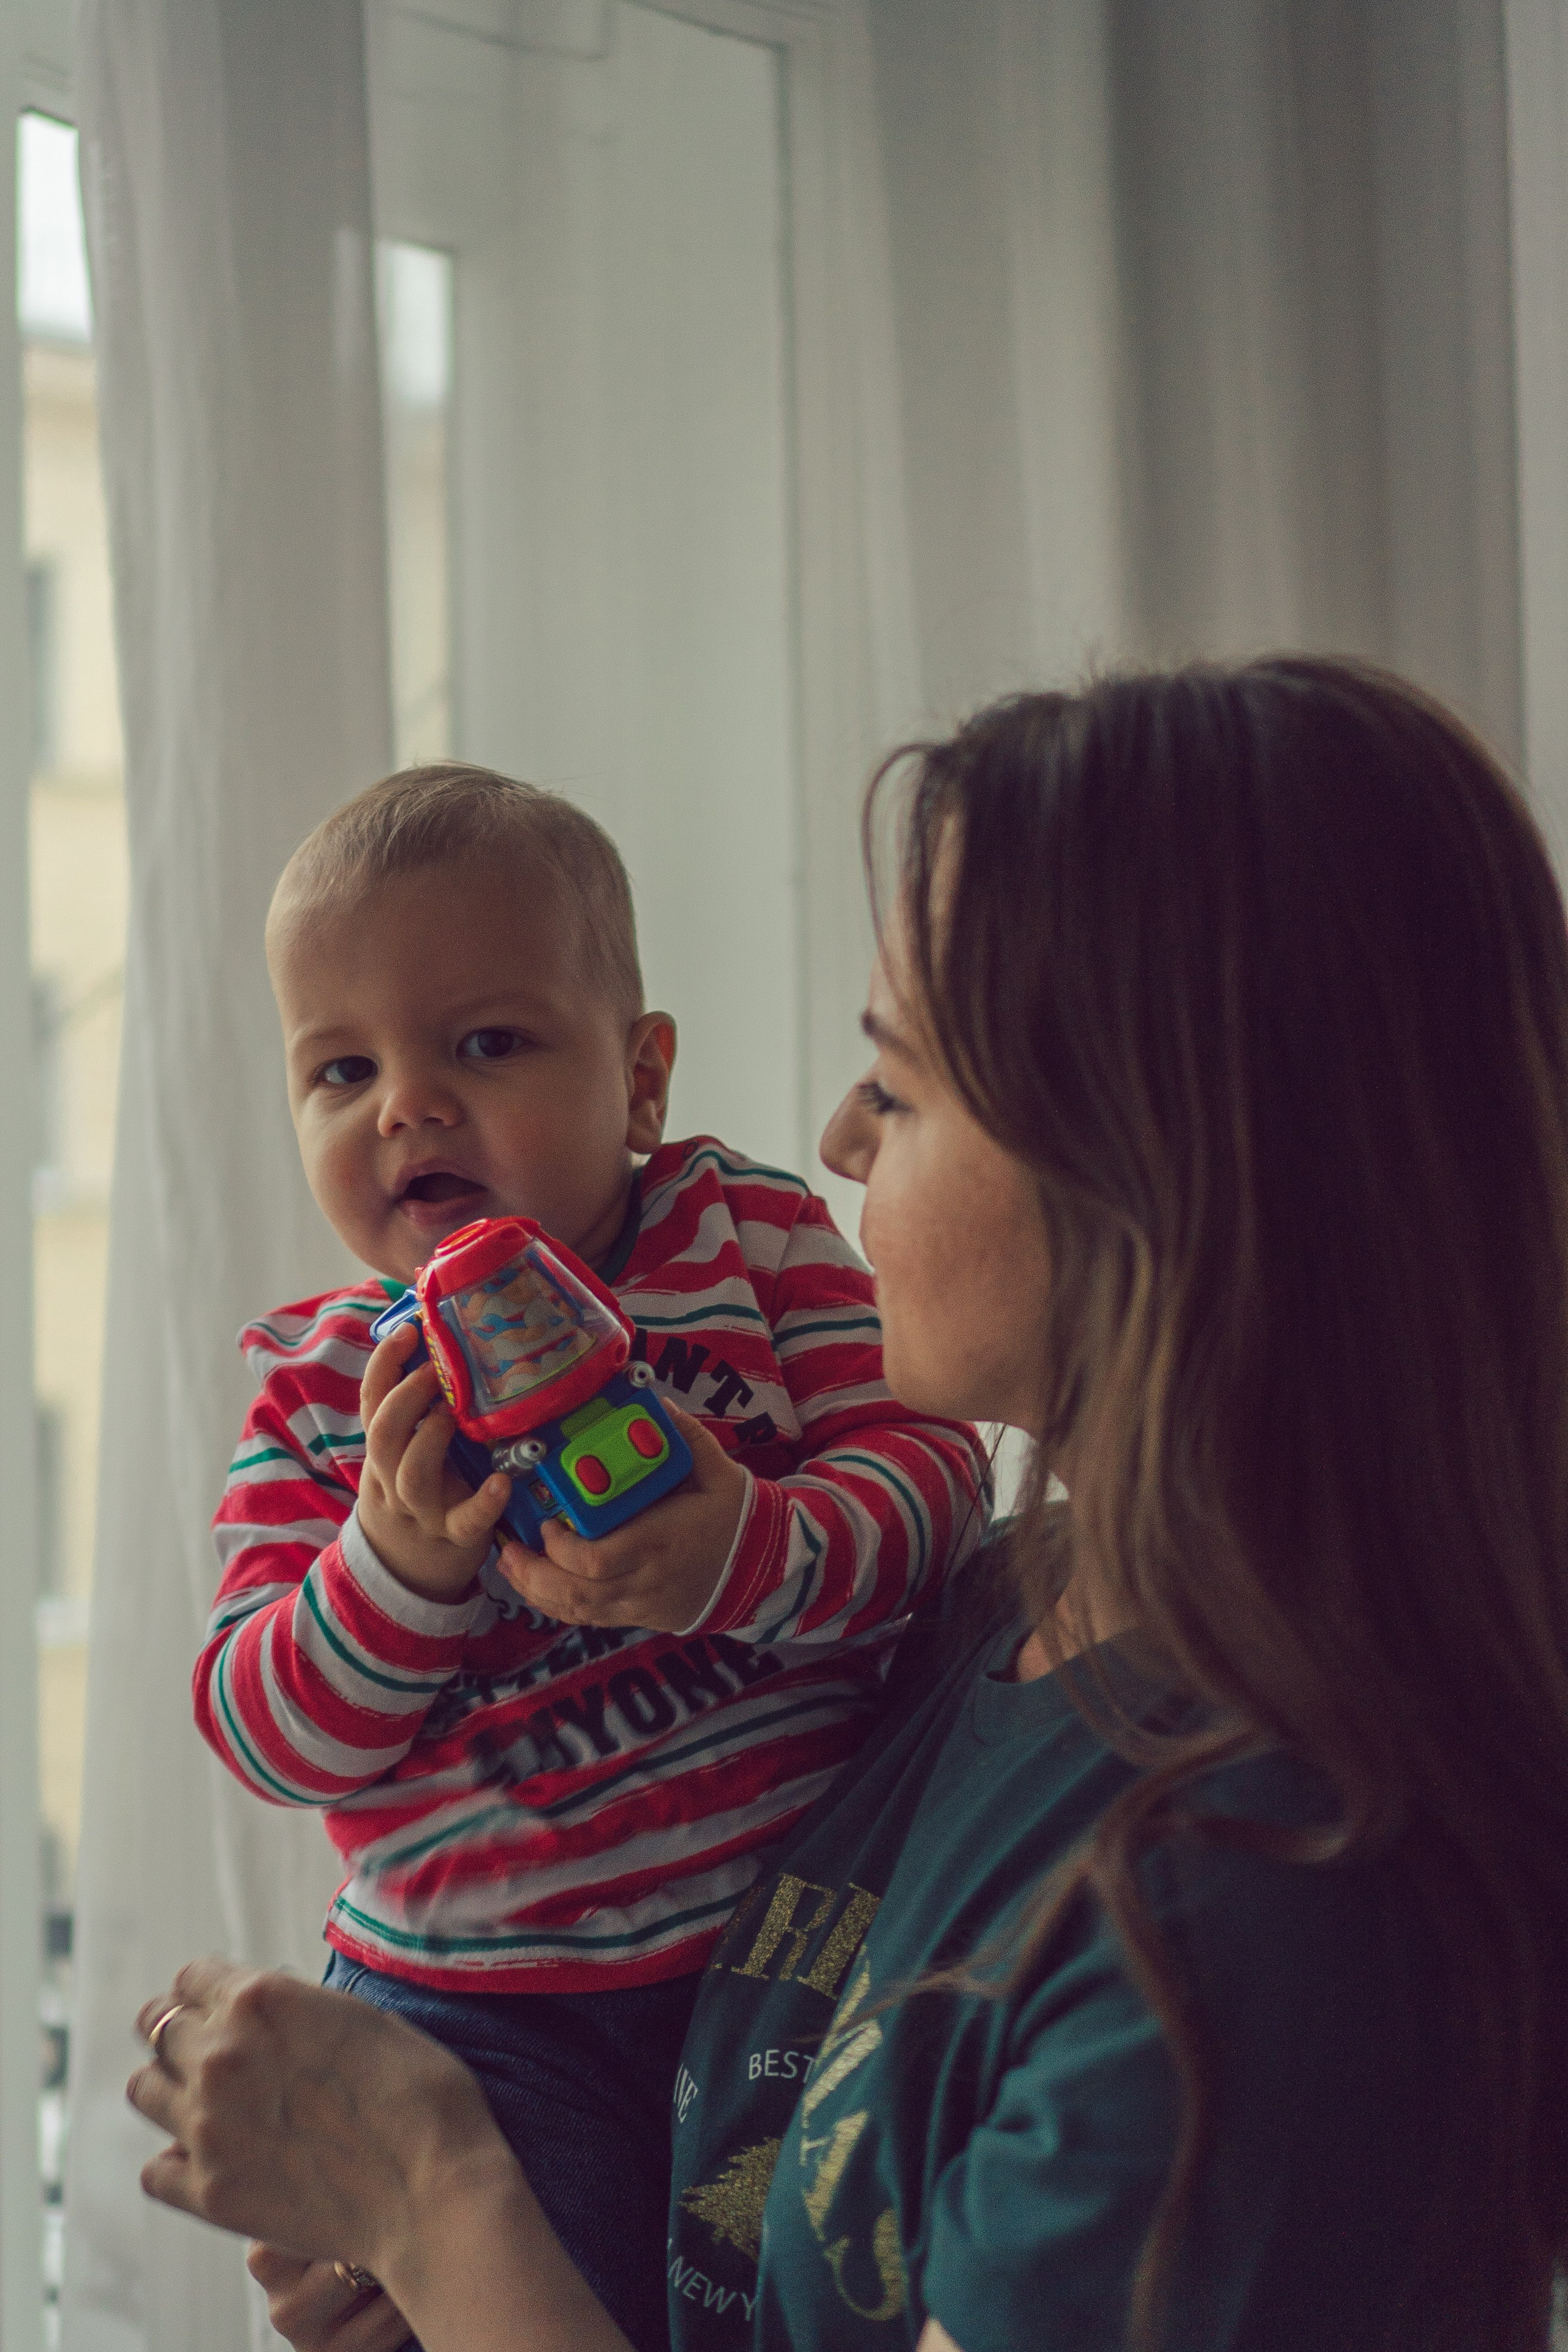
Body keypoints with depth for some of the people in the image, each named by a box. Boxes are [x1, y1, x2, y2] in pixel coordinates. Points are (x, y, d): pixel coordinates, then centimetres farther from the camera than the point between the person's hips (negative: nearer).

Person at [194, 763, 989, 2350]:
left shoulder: (754, 1237, -2)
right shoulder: (315, 1382, 0)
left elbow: (925, 1464, -12)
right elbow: (266, 1735, -6)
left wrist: (753, 1554, -31)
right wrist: (395, 1559, -25)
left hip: (792, 1937, 0)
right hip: (478, 2007, 0)